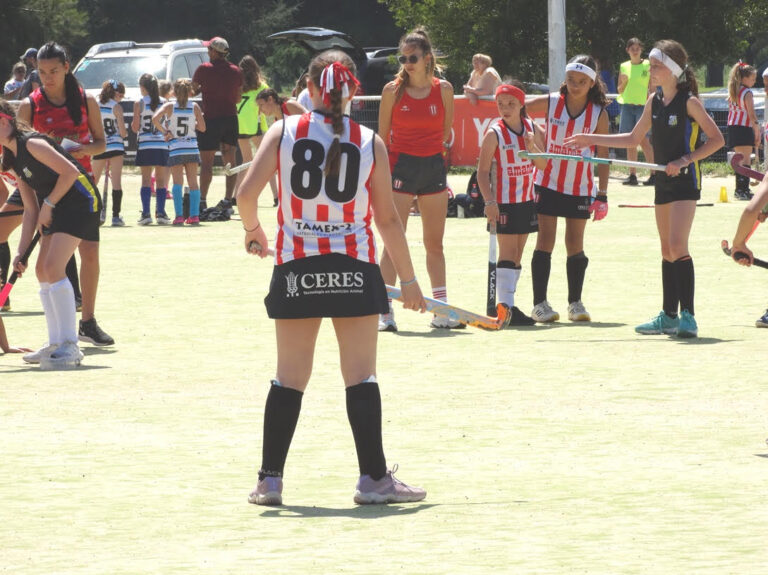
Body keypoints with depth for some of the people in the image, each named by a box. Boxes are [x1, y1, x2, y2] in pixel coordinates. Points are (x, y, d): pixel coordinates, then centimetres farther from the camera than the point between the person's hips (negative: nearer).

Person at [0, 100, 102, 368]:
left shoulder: (32, 144, -17)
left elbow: (70, 172, -21)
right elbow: (30, 210, 11)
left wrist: (48, 205, -13)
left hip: (80, 201, -10)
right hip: (56, 206, 10)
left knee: (53, 267, -19)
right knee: (43, 270, 9)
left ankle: (70, 347, -17)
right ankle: (56, 344, 17)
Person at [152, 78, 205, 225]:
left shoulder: (169, 106, -4)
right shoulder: (194, 107, 0)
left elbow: (155, 119, -19)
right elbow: (202, 127, 0)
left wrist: (164, 131, -6)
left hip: (175, 149, -2)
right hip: (192, 148, 2)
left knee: (177, 182, -1)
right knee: (193, 182, 6)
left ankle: (179, 215, -10)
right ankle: (194, 215, 2)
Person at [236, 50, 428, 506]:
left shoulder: (284, 131, 0)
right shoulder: (369, 142, -1)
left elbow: (247, 192, -9)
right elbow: (388, 219, 1)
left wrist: (253, 229, 13)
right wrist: (409, 280, 9)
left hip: (296, 268, 1)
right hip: (354, 270, -1)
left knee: (290, 378, 8)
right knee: (361, 375, 1)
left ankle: (270, 480, 10)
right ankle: (374, 478, 1)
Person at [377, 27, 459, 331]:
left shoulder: (443, 89, 2)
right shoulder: (393, 90, -4)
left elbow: (446, 132, 11)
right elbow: (383, 136, 0)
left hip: (434, 168, 3)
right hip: (401, 166, -3)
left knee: (435, 243, 9)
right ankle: (385, 311, -5)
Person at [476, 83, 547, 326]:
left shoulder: (532, 128, 4)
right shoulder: (494, 134, -10)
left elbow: (543, 165, 7)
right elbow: (483, 171, -11)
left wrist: (533, 148, -14)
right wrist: (489, 201, -21)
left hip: (526, 200, 6)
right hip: (502, 202, -6)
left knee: (517, 253, 8)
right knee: (508, 252, -11)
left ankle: (507, 304, 13)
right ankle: (506, 307, -13)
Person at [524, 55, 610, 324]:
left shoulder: (599, 114, -4)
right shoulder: (550, 103, -4)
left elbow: (602, 156, -1)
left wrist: (602, 195, -3)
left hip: (580, 188, 1)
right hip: (548, 182, -1)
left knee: (575, 244, 5)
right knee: (545, 241, -4)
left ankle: (575, 302, 15)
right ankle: (539, 303, -1)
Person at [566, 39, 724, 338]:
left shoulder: (689, 101, -11)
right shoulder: (655, 101, 10)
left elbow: (716, 139, -11)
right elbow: (633, 139, 20)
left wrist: (685, 159, -20)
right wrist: (592, 140, 16)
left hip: (685, 179, -8)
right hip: (664, 180, 8)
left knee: (677, 246, -17)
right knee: (667, 250, 9)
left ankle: (688, 316, -16)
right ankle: (669, 316, 14)